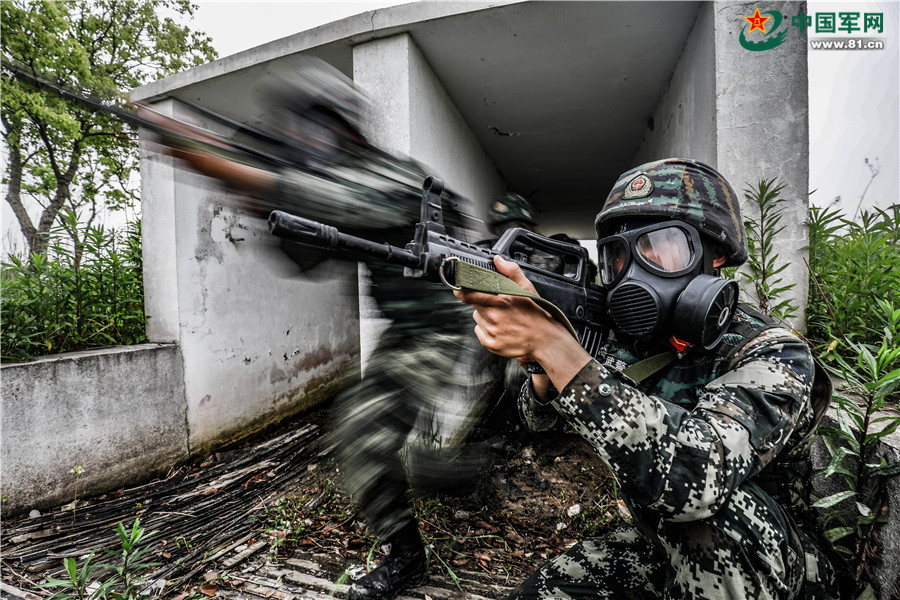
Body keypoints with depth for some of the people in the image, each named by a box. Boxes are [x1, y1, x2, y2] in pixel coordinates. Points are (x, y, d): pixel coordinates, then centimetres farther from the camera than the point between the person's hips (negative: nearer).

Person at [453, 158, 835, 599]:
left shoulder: (773, 356, -24)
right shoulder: (634, 342, -7)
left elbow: (692, 474, -43)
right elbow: (539, 417, -8)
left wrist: (552, 343, -45)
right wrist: (538, 358, -32)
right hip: (663, 551, 4)